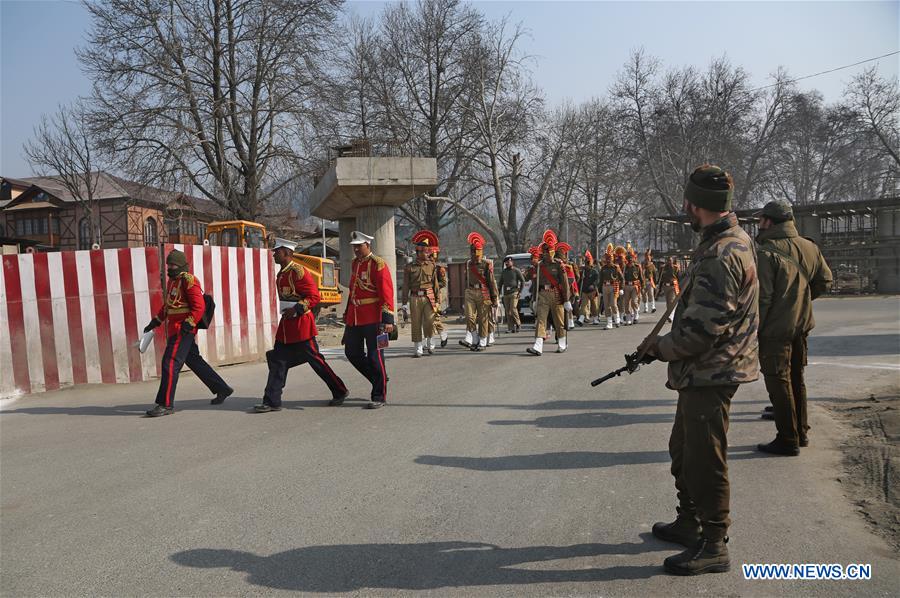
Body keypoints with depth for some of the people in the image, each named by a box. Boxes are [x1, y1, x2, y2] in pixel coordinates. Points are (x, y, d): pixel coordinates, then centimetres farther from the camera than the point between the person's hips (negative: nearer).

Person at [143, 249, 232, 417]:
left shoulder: (188, 280, -12)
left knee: (170, 362, -10)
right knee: (194, 361, 15)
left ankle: (166, 404, -5)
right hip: (174, 329, 10)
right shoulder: (172, 281, 17)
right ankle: (222, 389, 25)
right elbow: (166, 306, 27)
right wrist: (155, 322, 21)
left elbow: (199, 307, -19)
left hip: (183, 330, -10)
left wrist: (188, 325, -26)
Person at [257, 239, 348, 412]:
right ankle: (272, 402, 9)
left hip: (301, 324, -9)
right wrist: (286, 311, 17)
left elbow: (314, 296, -19)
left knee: (315, 360, 0)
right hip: (286, 324, 9)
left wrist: (296, 309, -25)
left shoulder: (298, 272, -15)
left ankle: (340, 392, 16)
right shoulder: (281, 274, 13)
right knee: (277, 360, 5)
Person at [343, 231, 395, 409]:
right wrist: (347, 313, 24)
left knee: (374, 356, -2)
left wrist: (388, 319, -21)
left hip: (373, 318, -8)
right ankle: (379, 379, 29)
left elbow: (387, 293, -15)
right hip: (354, 318, 8)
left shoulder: (378, 264, -10)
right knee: (352, 353, 10)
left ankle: (379, 396, 9)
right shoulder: (354, 264, 14)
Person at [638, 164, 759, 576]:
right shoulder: (732, 239, 10)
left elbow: (702, 329, -26)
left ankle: (713, 545, 15)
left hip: (710, 373, -10)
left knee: (704, 459, 1)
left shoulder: (721, 255, -23)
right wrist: (667, 344, 11)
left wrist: (661, 347, -10)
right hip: (703, 371, 10)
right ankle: (689, 523, 36)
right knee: (684, 449, 21)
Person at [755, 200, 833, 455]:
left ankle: (788, 440, 6)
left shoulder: (764, 252, -18)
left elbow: (761, 297, -21)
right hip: (802, 325, 8)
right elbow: (825, 281, 11)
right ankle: (801, 432, 30)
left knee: (779, 382, 1)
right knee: (796, 379, 19)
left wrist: (753, 330, -15)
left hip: (774, 329, -8)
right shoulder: (810, 248, 5)